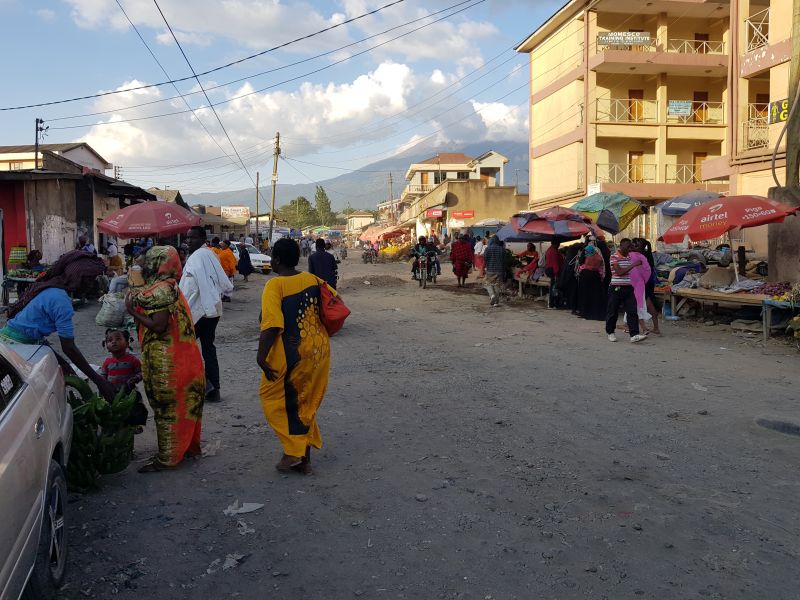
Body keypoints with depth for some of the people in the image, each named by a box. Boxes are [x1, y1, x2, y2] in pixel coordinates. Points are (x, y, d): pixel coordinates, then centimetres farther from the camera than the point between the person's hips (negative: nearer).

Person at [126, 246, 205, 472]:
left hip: (165, 362, -10)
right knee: (183, 404, 18)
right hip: (182, 358, 10)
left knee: (166, 408, -1)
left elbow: (159, 326, -23)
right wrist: (138, 302, 11)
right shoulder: (171, 287, 13)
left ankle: (167, 458, 7)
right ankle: (188, 447, 30)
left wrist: (133, 311, -13)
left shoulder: (159, 291, -17)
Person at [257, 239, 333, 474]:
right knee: (306, 402, 16)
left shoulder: (275, 285, -13)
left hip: (292, 354, -6)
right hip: (319, 351, 6)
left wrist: (261, 356, -18)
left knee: (275, 398, 12)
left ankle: (293, 451, 7)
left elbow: (272, 324, -22)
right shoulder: (312, 279, 4)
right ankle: (305, 457, 22)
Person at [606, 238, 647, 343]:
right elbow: (619, 272, -19)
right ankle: (610, 332, 23)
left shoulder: (630, 257, 13)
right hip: (616, 288, -5)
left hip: (629, 288, 5)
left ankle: (634, 335, -9)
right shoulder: (614, 257, -8)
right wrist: (633, 265, -19)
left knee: (632, 311, -5)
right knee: (613, 312, 5)